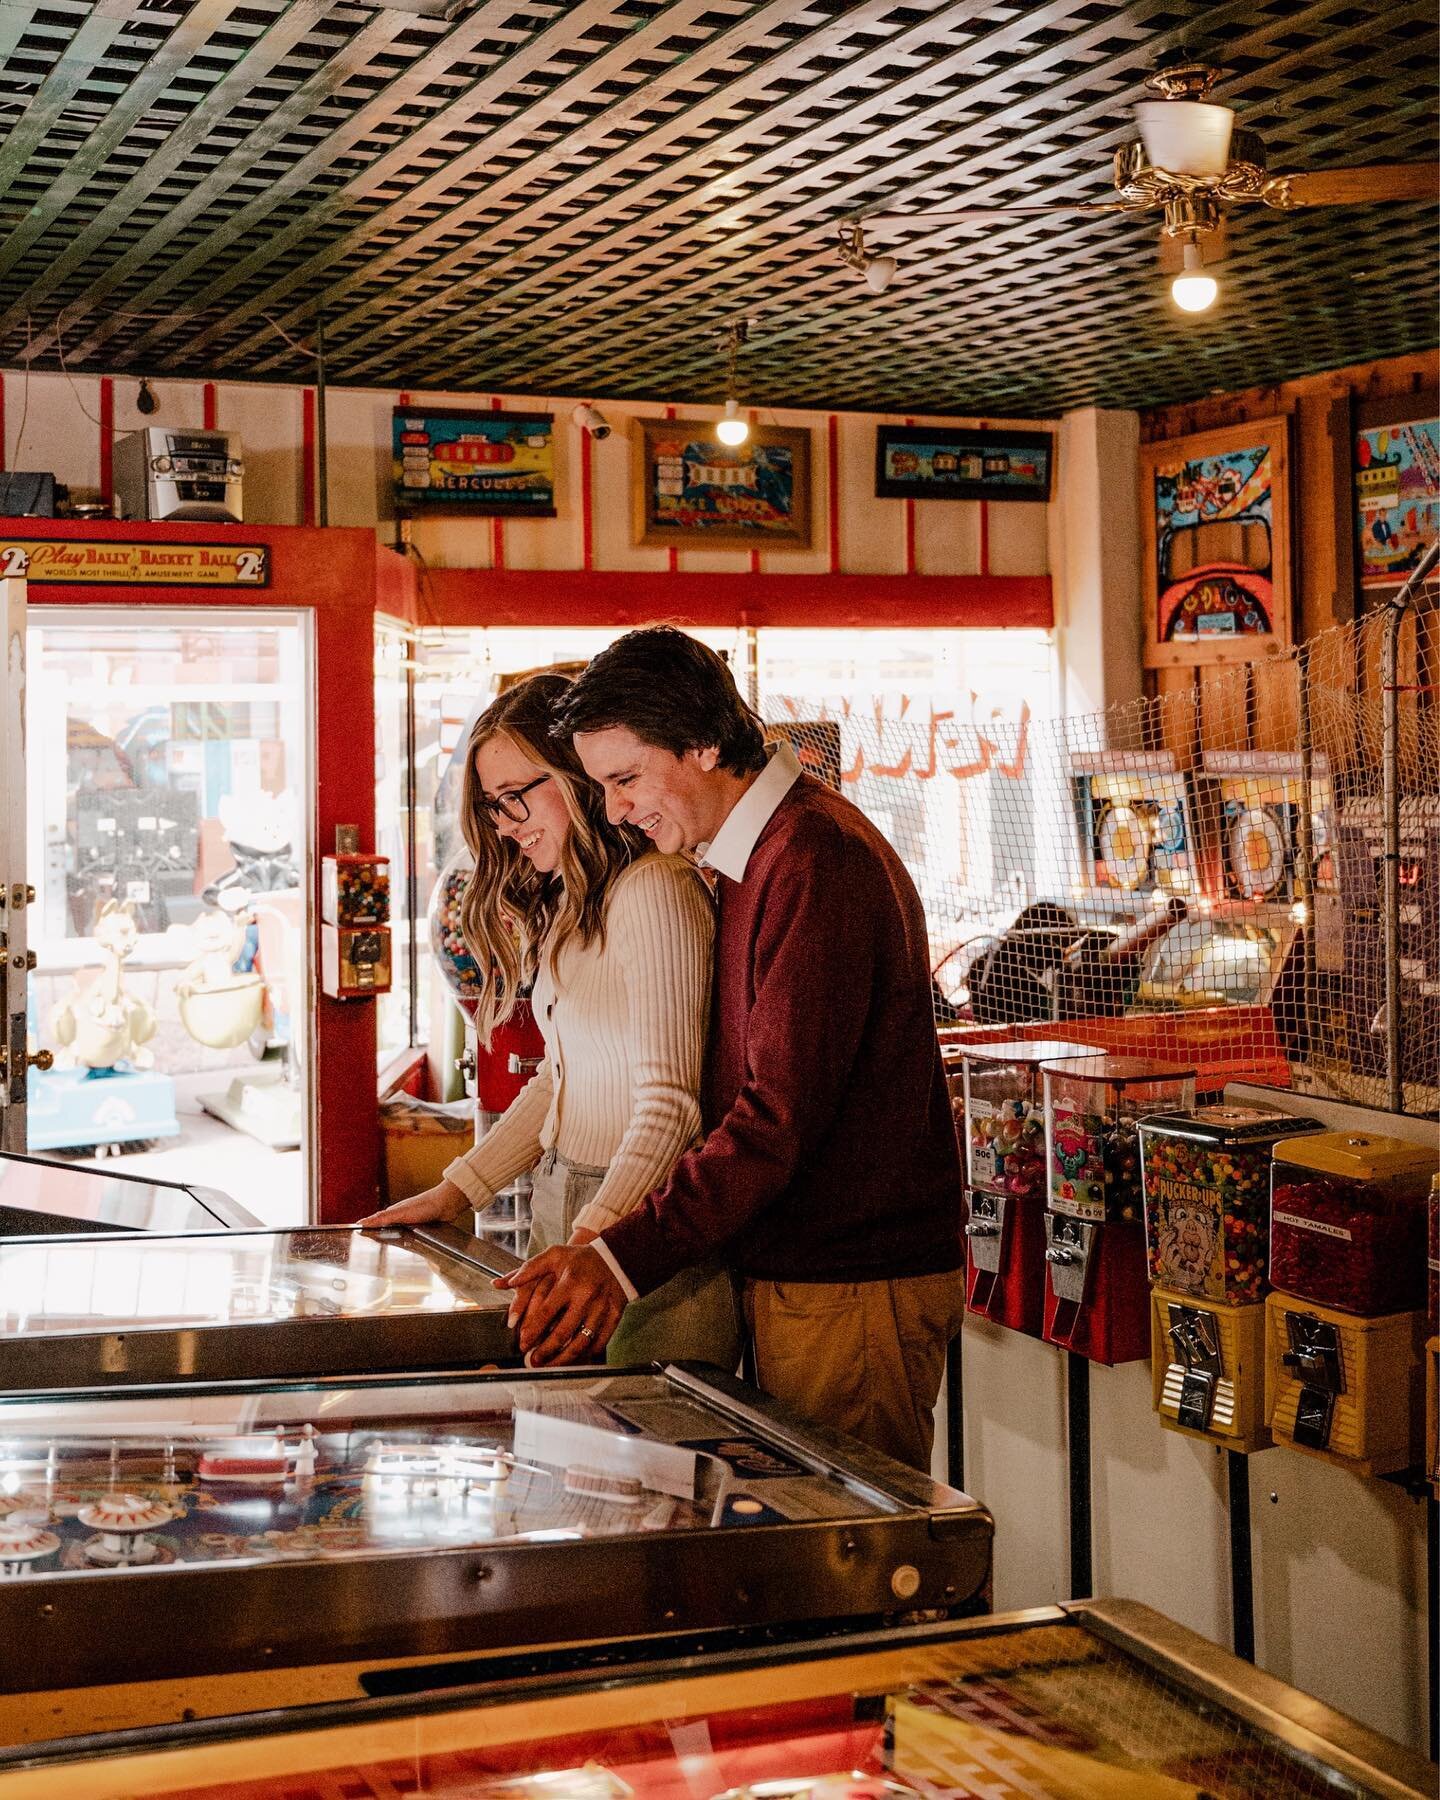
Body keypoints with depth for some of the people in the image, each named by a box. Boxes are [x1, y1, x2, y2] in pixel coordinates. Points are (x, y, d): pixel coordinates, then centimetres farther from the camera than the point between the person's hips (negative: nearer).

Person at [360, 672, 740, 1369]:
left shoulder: (652, 888, -14)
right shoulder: (563, 905, 16)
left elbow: (668, 1104, -19)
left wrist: (591, 1247, -27)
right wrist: (454, 1193, 16)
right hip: (561, 1208, 8)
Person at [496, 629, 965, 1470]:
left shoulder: (814, 861, -18)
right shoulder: (759, 853, 15)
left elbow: (781, 1116, -24)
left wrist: (625, 1259, -27)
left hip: (853, 1293, -9)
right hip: (797, 1273, 9)